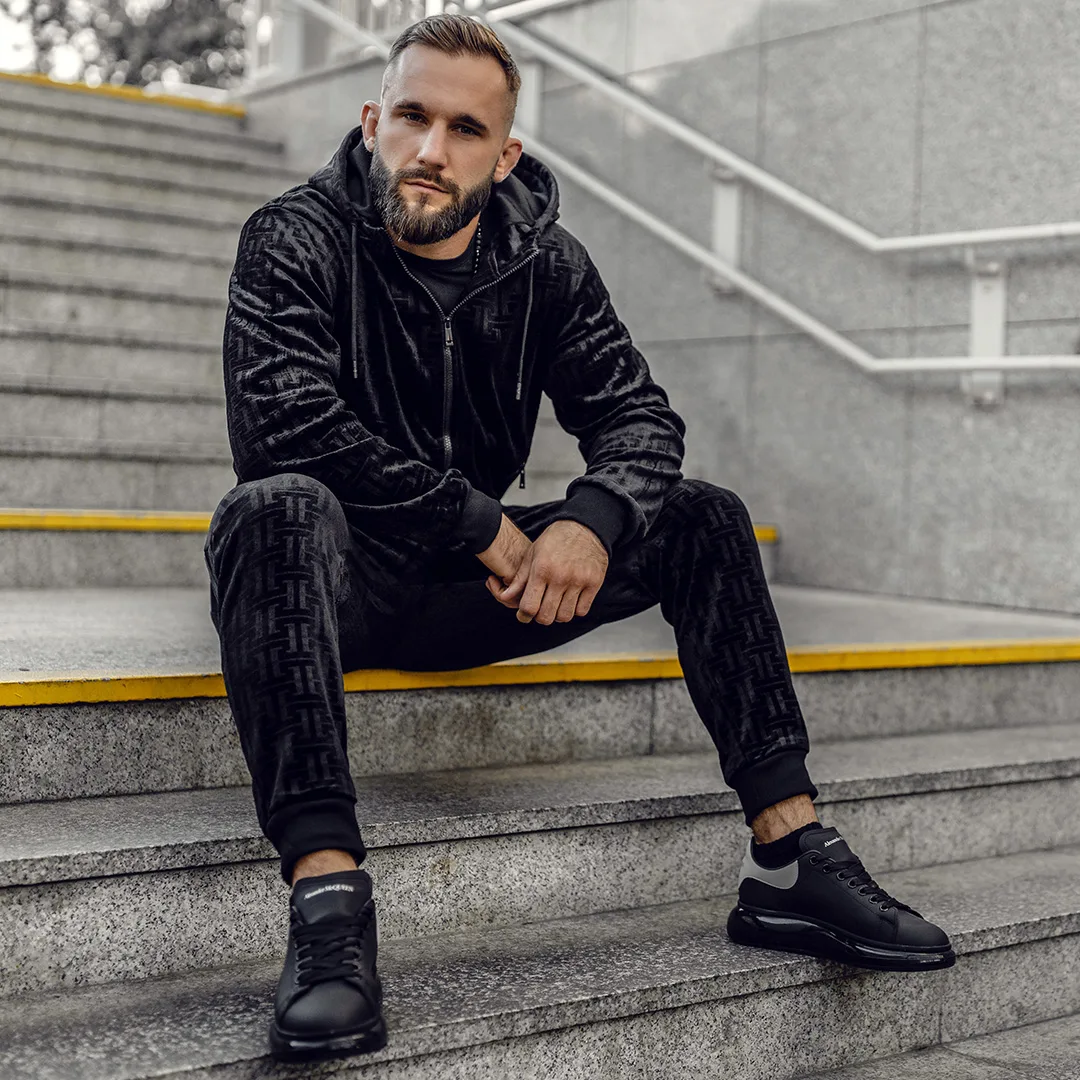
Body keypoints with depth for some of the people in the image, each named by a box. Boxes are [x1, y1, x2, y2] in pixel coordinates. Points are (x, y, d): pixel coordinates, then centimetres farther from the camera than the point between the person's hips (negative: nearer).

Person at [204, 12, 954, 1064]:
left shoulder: (545, 263, 3)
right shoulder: (294, 241, -10)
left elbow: (637, 412, 0)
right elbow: (291, 423, -24)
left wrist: (593, 520, -23)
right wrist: (487, 528, -23)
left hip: (477, 586, 5)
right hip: (342, 583, -4)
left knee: (705, 517, -7)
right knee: (274, 509, -37)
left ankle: (789, 857, -10)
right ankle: (326, 891, -46)